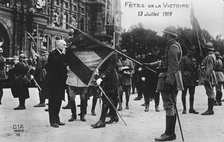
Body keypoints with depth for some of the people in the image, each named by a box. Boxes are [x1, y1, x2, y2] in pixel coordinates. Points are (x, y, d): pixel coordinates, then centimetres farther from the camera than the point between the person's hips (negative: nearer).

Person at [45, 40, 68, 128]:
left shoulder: (61, 55, 15)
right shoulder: (53, 54, -12)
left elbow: (65, 64, 16)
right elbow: (58, 64, -25)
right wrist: (63, 54, -16)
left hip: (60, 81, 8)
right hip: (53, 81, -8)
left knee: (58, 100, 11)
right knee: (53, 101, -3)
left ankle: (56, 119, 20)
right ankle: (52, 121, 2)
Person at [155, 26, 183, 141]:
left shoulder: (173, 46, -12)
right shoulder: (172, 46, 20)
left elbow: (173, 66, -20)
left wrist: (169, 80, -25)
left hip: (169, 80, -11)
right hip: (170, 80, 11)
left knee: (169, 106, -9)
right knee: (171, 107, 12)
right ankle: (170, 133, 19)